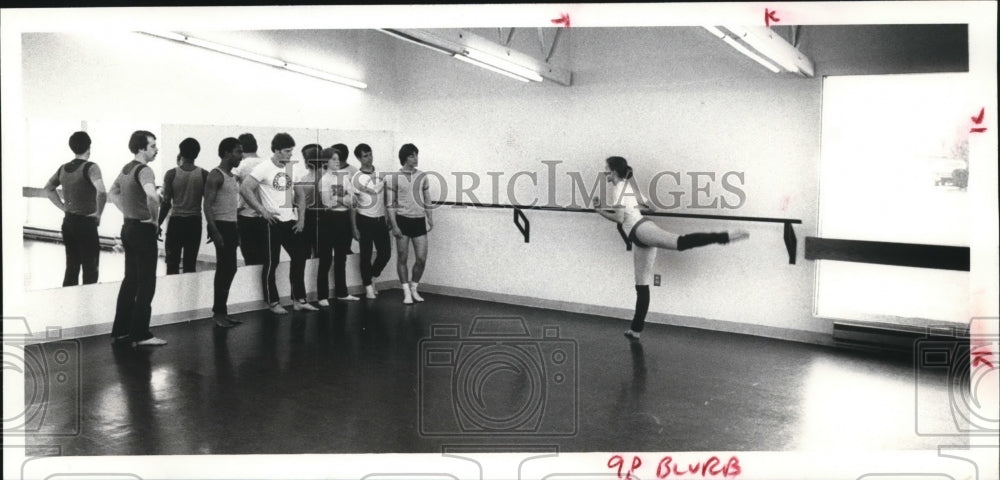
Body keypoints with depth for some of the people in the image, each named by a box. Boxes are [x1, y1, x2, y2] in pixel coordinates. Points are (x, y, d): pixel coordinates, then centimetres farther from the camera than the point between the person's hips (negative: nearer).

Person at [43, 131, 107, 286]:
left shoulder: (63, 168, 8)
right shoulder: (90, 167, -13)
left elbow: (48, 189, 23)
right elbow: (101, 193, -29)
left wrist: (63, 207, 16)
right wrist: (98, 214, -15)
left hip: (68, 222, 7)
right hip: (86, 223, -7)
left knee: (71, 267, 15)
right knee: (90, 270, 0)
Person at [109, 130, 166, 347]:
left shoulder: (126, 168, 12)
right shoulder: (144, 170, -17)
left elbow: (112, 194, 26)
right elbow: (152, 195, -37)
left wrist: (127, 212, 16)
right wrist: (154, 218, -21)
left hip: (128, 227, 9)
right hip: (143, 230, -9)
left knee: (130, 279, 16)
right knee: (146, 282, -3)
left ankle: (120, 330, 21)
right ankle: (140, 335, 0)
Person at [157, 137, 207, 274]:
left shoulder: (171, 174, -6)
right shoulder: (204, 174, -3)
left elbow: (166, 203, -5)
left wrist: (158, 223, 6)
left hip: (176, 222, -1)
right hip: (195, 222, 1)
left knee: (172, 264, 6)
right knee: (190, 265, 6)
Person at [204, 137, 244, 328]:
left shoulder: (232, 176, 16)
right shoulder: (216, 176, -11)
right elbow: (207, 206, -17)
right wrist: (214, 232, -23)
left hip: (231, 226, 9)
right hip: (221, 226, -9)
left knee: (229, 268, 10)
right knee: (225, 269, -8)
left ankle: (221, 311, 18)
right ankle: (218, 312, 0)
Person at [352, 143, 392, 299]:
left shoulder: (381, 174, 6)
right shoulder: (357, 178, -10)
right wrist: (355, 228, -8)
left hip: (381, 220, 5)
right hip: (365, 220, -5)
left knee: (385, 253, 6)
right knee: (366, 255, 3)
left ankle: (371, 278, 29)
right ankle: (368, 287, 16)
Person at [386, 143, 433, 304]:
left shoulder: (422, 176, 7)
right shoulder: (394, 178, -4)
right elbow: (390, 204, -4)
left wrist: (429, 218, 7)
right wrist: (394, 226, -10)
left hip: (419, 220, 3)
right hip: (403, 220, -3)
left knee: (422, 258, -1)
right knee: (402, 258, 3)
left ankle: (414, 288, 19)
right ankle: (406, 292, 14)